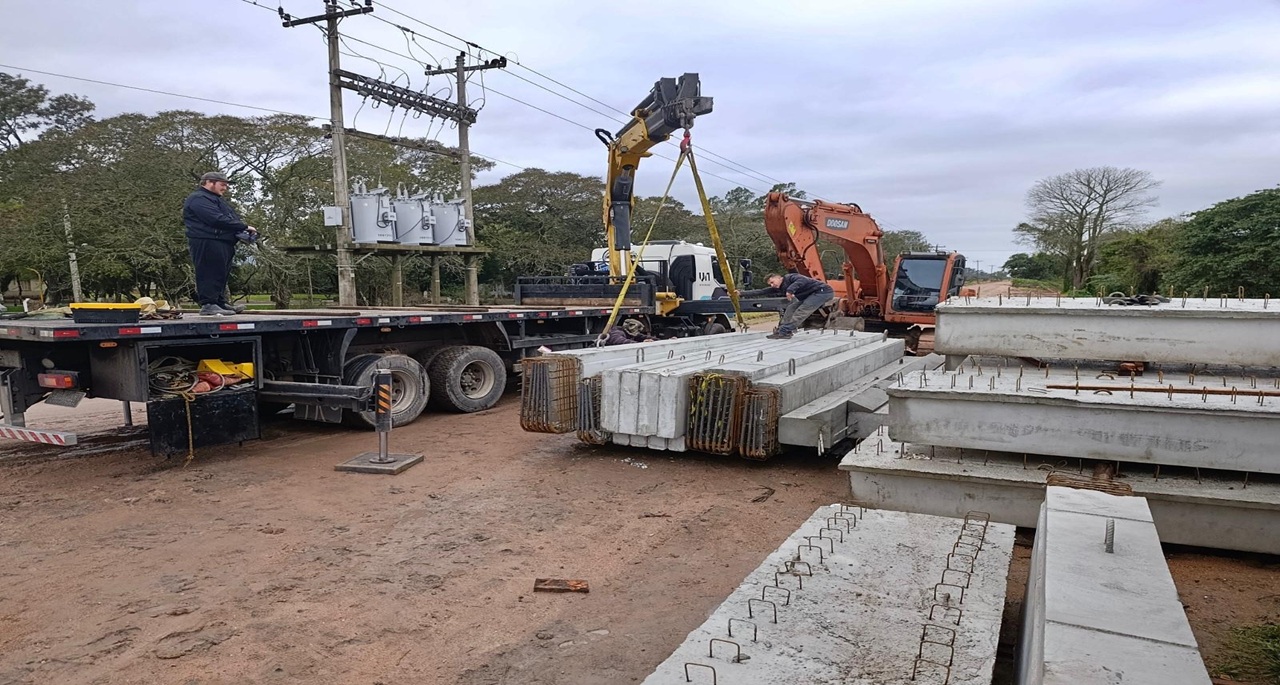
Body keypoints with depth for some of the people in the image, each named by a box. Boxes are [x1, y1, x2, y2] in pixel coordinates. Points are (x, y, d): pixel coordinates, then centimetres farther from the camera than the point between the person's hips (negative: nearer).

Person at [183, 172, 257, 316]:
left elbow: (233, 217, 23)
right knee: (209, 274, -10)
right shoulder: (198, 199, -8)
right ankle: (208, 304, -10)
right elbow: (217, 219, -20)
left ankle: (220, 303, 17)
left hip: (223, 243, 10)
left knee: (222, 275, 12)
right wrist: (244, 227, -16)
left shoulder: (216, 200, 26)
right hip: (207, 243, -10)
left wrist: (243, 231, 2)